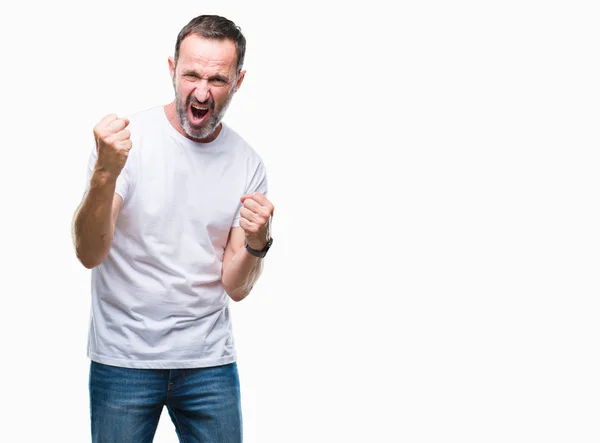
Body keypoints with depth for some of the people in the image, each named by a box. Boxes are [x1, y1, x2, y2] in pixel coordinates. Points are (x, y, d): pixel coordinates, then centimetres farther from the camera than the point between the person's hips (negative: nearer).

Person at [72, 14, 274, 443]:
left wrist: (256, 242, -21)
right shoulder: (127, 138, -9)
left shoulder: (247, 163, -1)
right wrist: (106, 174, -33)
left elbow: (235, 287, -1)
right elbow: (90, 255, -18)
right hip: (123, 357, -2)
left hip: (209, 360, 3)